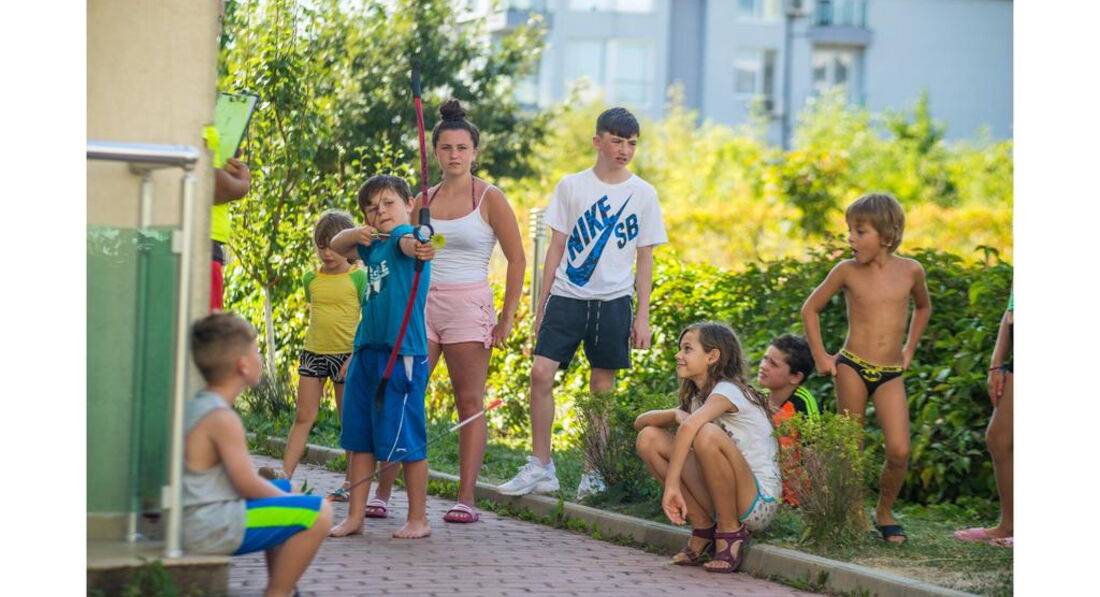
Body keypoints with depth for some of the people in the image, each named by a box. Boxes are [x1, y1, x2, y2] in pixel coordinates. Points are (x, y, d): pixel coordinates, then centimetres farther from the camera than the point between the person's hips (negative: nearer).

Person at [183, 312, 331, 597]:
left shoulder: (195, 407, 12)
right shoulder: (222, 418, -18)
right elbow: (248, 485, -16)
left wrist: (286, 493, 15)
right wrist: (289, 498, 1)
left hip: (192, 526, 11)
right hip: (211, 531, -11)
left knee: (285, 488, 29)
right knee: (319, 512, -13)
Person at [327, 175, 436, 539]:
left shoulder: (410, 234, -7)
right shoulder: (373, 246, 16)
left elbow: (407, 243, -29)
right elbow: (336, 246, 22)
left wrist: (416, 247, -55)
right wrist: (356, 234, -1)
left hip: (403, 352, -8)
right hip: (366, 349, 8)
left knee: (406, 439, -3)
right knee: (359, 437, 10)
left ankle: (418, 519, 7)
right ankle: (355, 516, 16)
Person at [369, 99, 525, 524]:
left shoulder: (489, 198, -1)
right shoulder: (423, 199, 10)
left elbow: (516, 259, -1)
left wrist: (507, 315, -7)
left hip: (468, 306, -4)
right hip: (423, 304, 4)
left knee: (470, 403, -1)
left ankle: (466, 499, 0)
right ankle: (382, 493, 1)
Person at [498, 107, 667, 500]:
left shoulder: (643, 194, 4)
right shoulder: (571, 186, 5)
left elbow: (644, 258, 7)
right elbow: (557, 247, 8)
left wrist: (643, 316, 2)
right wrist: (542, 302, 6)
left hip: (613, 300, 0)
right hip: (567, 295, 0)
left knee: (602, 387, 3)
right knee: (541, 372, -11)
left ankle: (593, 474, 12)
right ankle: (540, 467, -3)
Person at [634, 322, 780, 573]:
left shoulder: (728, 391, -13)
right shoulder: (696, 399, 14)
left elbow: (689, 426, -33)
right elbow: (640, 421, 5)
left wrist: (671, 485, -37)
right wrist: (676, 414, -15)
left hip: (759, 503, -8)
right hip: (717, 499, 8)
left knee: (707, 434, -34)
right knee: (649, 437, -2)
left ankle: (731, 532, -15)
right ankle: (703, 529, 0)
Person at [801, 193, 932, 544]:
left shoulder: (910, 271, 2)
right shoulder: (847, 271, -1)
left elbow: (923, 307, 23)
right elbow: (810, 308, 11)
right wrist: (820, 356, 5)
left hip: (891, 374, 1)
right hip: (852, 367, -1)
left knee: (899, 451, -9)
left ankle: (884, 513, 13)